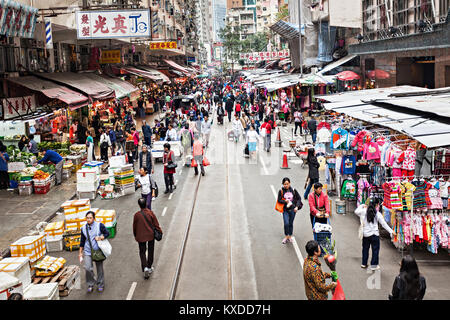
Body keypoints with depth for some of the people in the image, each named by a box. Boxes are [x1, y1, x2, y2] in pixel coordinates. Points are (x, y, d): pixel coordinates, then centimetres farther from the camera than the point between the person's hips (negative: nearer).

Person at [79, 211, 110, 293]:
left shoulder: (99, 225, -6)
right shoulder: (83, 228, 3)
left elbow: (107, 233, 0)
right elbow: (82, 241, 12)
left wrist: (100, 238, -17)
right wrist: (80, 252, 13)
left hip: (98, 250, -1)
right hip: (88, 251, 1)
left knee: (99, 269, 8)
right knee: (88, 268, -14)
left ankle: (100, 285, 27)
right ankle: (90, 284, 7)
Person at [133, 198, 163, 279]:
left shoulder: (137, 215, -15)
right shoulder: (150, 213, -13)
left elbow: (134, 227, -3)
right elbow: (156, 224, -5)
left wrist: (135, 236, 13)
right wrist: (160, 232, 10)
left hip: (141, 236, -1)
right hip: (150, 235, 1)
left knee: (142, 252, 9)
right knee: (150, 251, 18)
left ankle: (145, 267, -10)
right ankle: (149, 267, 27)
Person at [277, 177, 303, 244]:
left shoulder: (293, 190, -1)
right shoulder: (281, 191, -5)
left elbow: (299, 198, 3)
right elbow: (279, 200, -4)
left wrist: (297, 207, -8)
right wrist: (285, 201, -21)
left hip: (292, 209, 2)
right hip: (285, 210, -2)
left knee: (291, 223, 11)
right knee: (286, 223, -12)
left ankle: (290, 236, 27)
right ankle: (286, 236, 9)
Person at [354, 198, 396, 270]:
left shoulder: (364, 211, -7)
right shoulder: (378, 214, -11)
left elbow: (356, 211, 10)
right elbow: (384, 224, -6)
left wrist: (362, 206, 21)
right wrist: (391, 231, 1)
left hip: (365, 234, 4)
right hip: (374, 234, -4)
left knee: (365, 248, 19)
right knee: (375, 249, 8)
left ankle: (364, 263, 29)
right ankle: (374, 265, 10)